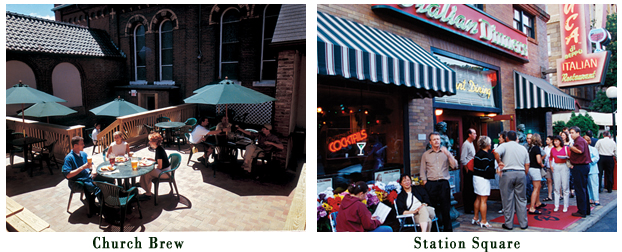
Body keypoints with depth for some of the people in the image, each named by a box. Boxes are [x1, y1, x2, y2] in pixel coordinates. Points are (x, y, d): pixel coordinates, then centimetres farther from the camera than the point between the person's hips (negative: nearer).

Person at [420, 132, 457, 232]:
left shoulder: (446, 153, 11)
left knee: (446, 207, 0)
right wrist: (425, 182, 1)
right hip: (431, 183, 0)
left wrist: (448, 154, -12)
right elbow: (422, 171, 11)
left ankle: (447, 229, 11)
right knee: (432, 208, -1)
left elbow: (454, 165, 0)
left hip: (444, 183, 0)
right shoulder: (426, 154, 11)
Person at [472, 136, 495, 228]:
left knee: (478, 198, 17)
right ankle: (483, 221, 2)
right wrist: (496, 170, -23)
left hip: (477, 177, 10)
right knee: (483, 200, -3)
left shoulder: (479, 153, 11)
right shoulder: (485, 155, -18)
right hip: (483, 179, -10)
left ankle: (475, 218, 24)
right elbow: (487, 169, -23)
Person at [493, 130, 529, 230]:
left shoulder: (504, 145, -1)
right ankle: (523, 223, 16)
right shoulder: (523, 148, 14)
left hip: (507, 174, -4)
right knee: (521, 199, 11)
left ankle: (509, 224, 9)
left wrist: (499, 162, -10)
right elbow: (527, 165, 12)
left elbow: (496, 152, -23)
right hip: (520, 173, 4)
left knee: (508, 200, 3)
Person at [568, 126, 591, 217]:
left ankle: (582, 211, -3)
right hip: (583, 166, 11)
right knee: (583, 189, 15)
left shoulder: (579, 140, -12)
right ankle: (586, 210, 22)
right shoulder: (580, 140, 20)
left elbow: (580, 150, -31)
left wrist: (570, 146, -17)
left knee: (580, 190, -7)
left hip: (580, 167, -11)